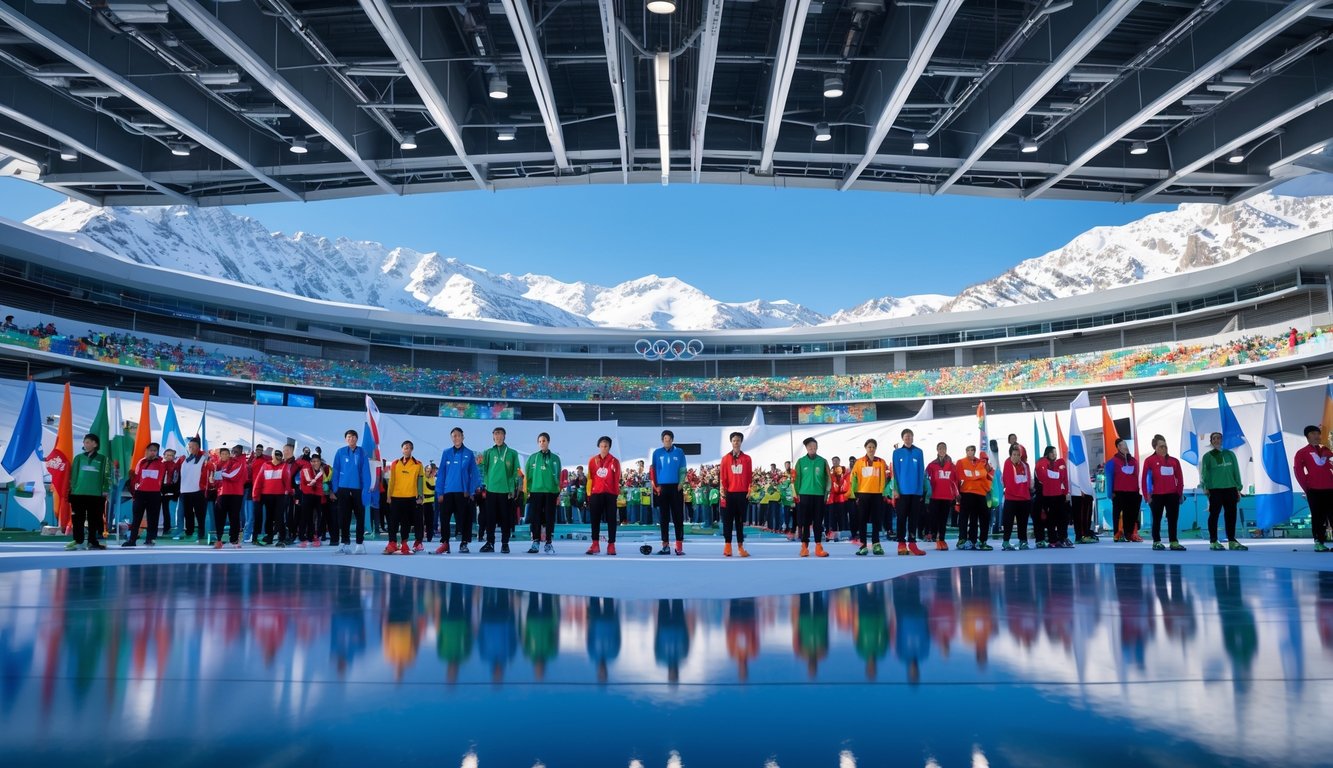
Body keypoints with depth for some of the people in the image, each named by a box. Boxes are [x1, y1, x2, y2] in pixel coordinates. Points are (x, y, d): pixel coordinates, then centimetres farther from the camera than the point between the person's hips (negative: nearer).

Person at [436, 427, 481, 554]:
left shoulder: (469, 454, 1)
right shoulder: (446, 453, 6)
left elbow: (473, 474, 0)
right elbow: (441, 473, 5)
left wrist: (471, 491, -9)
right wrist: (440, 492, -1)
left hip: (463, 492, -1)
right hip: (448, 491, 2)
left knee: (464, 518, 4)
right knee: (444, 518, 0)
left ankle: (464, 543, 13)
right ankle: (444, 543, 6)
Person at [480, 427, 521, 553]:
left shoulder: (512, 453, 5)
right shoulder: (488, 452, 9)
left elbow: (516, 472, 2)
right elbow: (485, 469, 3)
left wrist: (514, 488, -4)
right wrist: (485, 484, -13)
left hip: (506, 490, -1)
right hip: (491, 489, 1)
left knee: (506, 518, 2)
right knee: (490, 518, 4)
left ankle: (505, 544, 10)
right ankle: (490, 543, 13)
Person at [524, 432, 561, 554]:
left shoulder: (555, 458, 8)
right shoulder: (532, 458, 6)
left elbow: (558, 476, 11)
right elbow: (527, 475, 6)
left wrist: (558, 493, 6)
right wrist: (527, 490, -1)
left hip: (551, 492, 0)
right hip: (535, 491, 0)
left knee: (550, 518, 1)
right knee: (535, 518, 1)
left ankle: (549, 543, 5)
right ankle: (536, 542, 7)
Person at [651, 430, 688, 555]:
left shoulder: (679, 452, 4)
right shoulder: (657, 453, 6)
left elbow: (683, 469, 3)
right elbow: (653, 470, 4)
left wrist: (680, 484, -9)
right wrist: (655, 486, -6)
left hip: (675, 487, -1)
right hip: (662, 487, 1)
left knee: (678, 516, -3)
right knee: (664, 517, 4)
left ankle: (679, 545, -1)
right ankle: (665, 545, 8)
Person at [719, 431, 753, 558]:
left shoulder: (747, 459, 6)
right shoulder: (725, 459, 4)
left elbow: (750, 476, 6)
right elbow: (723, 477, 2)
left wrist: (749, 491, -1)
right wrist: (723, 492, -5)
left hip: (742, 494, 1)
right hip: (729, 494, 0)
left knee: (740, 521, 4)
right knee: (728, 520, 1)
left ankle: (740, 547, 7)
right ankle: (727, 546, 4)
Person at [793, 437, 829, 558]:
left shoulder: (823, 461, 5)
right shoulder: (801, 461, 3)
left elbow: (827, 478, 6)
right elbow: (796, 478, 3)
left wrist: (826, 493, 0)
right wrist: (797, 493, -2)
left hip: (819, 495, 1)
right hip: (804, 494, -1)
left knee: (818, 521, 4)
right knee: (804, 521, 1)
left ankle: (818, 547, 8)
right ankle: (804, 546, 6)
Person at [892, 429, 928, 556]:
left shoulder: (919, 452, 6)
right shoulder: (897, 453, 2)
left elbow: (921, 472, 6)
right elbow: (895, 472, 0)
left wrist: (921, 490, 0)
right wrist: (895, 489, -8)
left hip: (916, 491, 2)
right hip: (902, 491, -2)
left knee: (913, 518, 6)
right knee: (902, 517, 2)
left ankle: (912, 543, 10)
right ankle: (901, 543, 7)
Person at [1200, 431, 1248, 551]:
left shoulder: (1230, 454, 12)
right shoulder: (1207, 456, 3)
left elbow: (1236, 471, 12)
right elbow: (1204, 473, -1)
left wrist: (1238, 489, 7)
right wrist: (1205, 487, -13)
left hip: (1230, 489, 4)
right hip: (1215, 489, -4)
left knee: (1231, 515, 5)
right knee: (1214, 515, -3)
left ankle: (1232, 541, 11)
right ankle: (1213, 541, 0)